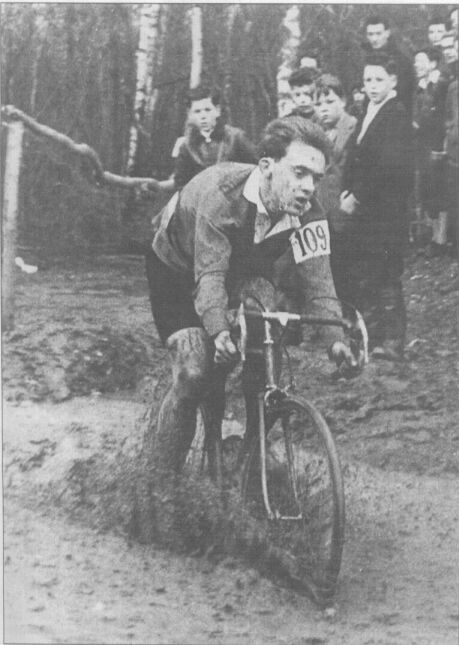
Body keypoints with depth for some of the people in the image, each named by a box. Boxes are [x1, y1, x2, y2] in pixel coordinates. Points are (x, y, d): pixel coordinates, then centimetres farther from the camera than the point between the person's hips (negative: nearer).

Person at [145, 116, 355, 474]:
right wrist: (220, 332, -58)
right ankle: (164, 477, -6)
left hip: (241, 275, 5)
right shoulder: (221, 192, -37)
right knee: (194, 372, -20)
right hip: (178, 269, -5)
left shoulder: (307, 213, -24)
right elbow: (209, 273, -42)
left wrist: (336, 339, -45)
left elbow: (319, 280, -28)